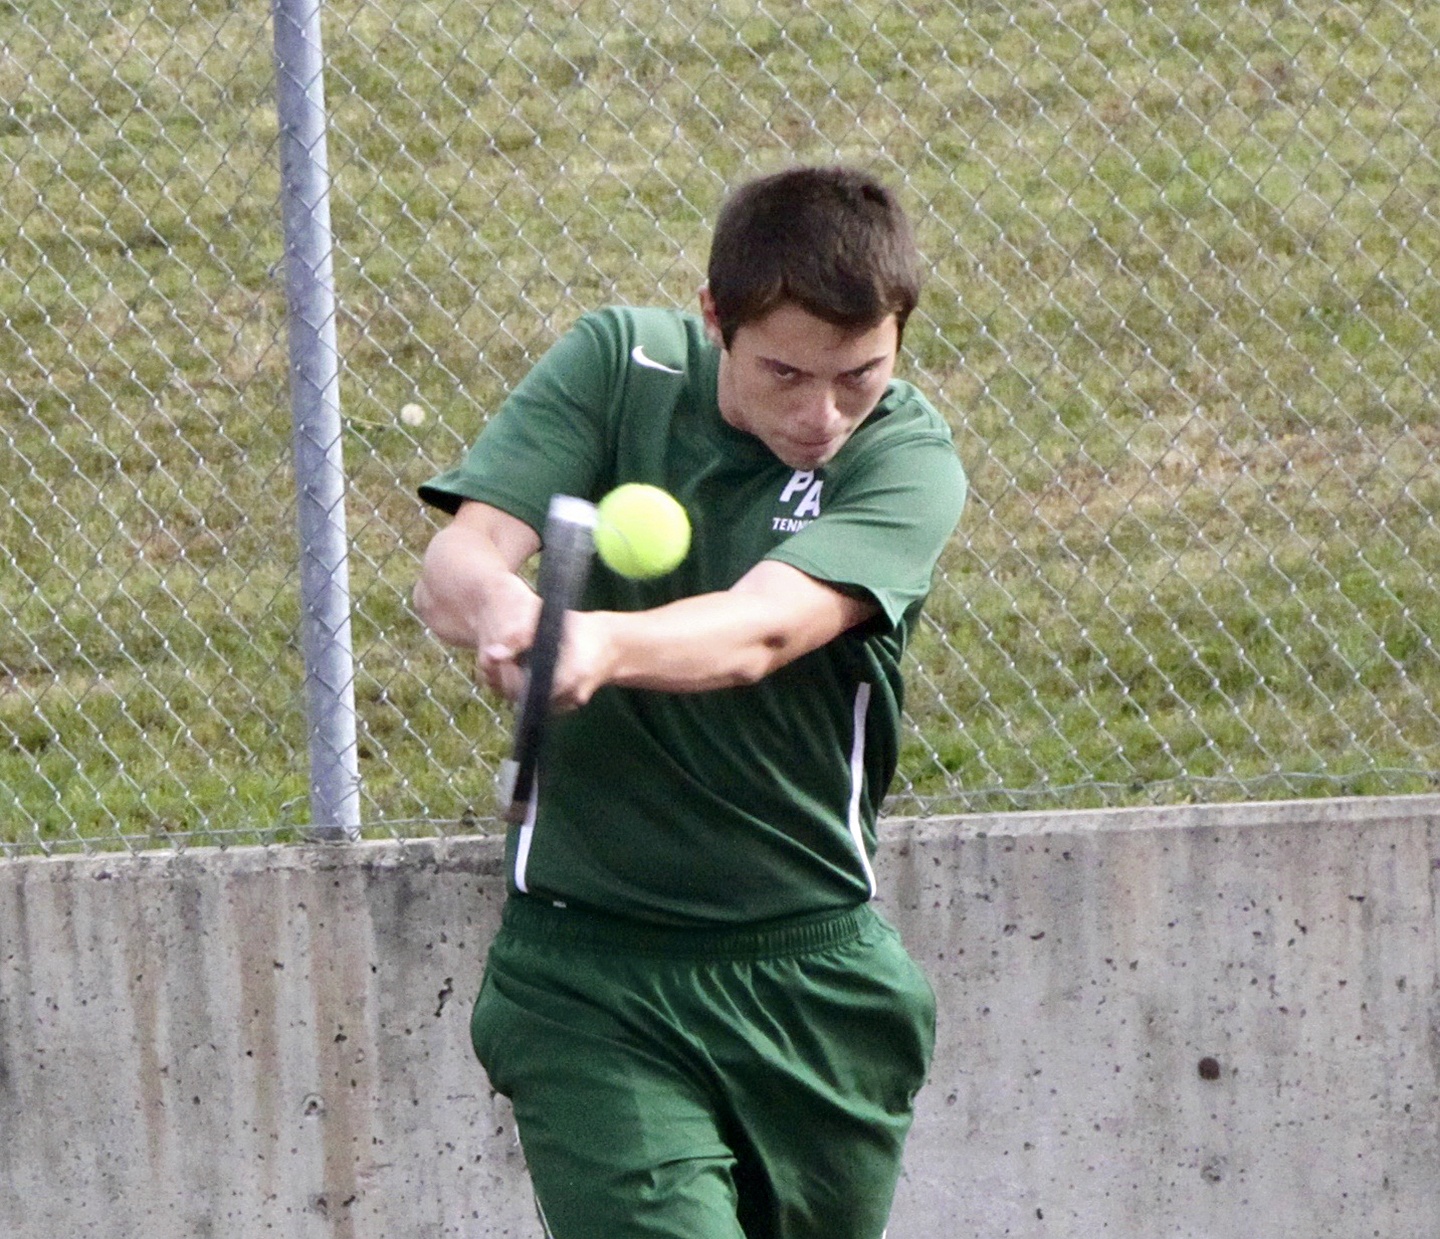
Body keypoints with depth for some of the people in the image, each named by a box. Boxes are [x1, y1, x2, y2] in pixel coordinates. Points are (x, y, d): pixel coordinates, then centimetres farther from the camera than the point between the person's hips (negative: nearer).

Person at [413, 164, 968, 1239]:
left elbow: (759, 633, -26)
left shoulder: (907, 458, -8)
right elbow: (454, 567, -15)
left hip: (813, 978, 1)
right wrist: (503, 610, -40)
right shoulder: (616, 365, -4)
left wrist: (604, 646, -48)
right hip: (584, 966, -1)